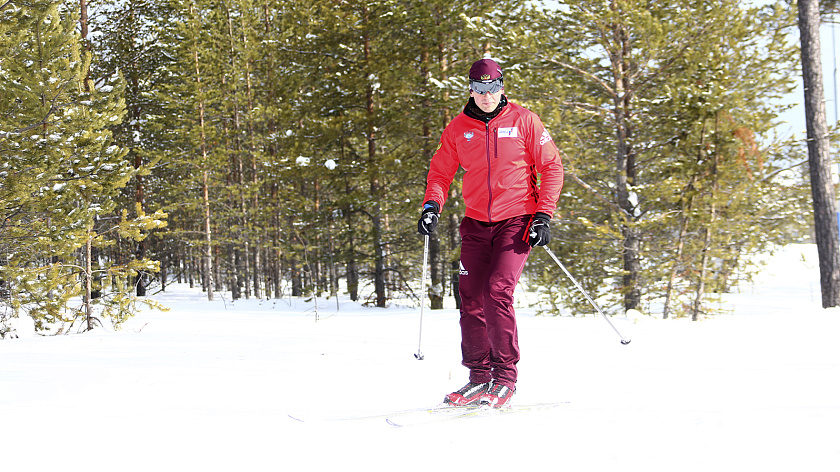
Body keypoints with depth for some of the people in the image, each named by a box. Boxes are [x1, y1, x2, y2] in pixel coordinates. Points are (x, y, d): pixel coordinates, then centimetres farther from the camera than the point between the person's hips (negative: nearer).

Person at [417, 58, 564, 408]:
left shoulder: (523, 121, -3)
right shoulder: (458, 128, 5)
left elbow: (551, 167, 0)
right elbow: (441, 172, 13)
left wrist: (544, 215, -9)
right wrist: (432, 205, -6)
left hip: (516, 221, -4)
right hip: (476, 223, 4)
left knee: (497, 293, -17)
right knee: (471, 298, -1)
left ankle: (505, 377, -6)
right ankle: (479, 376, 11)